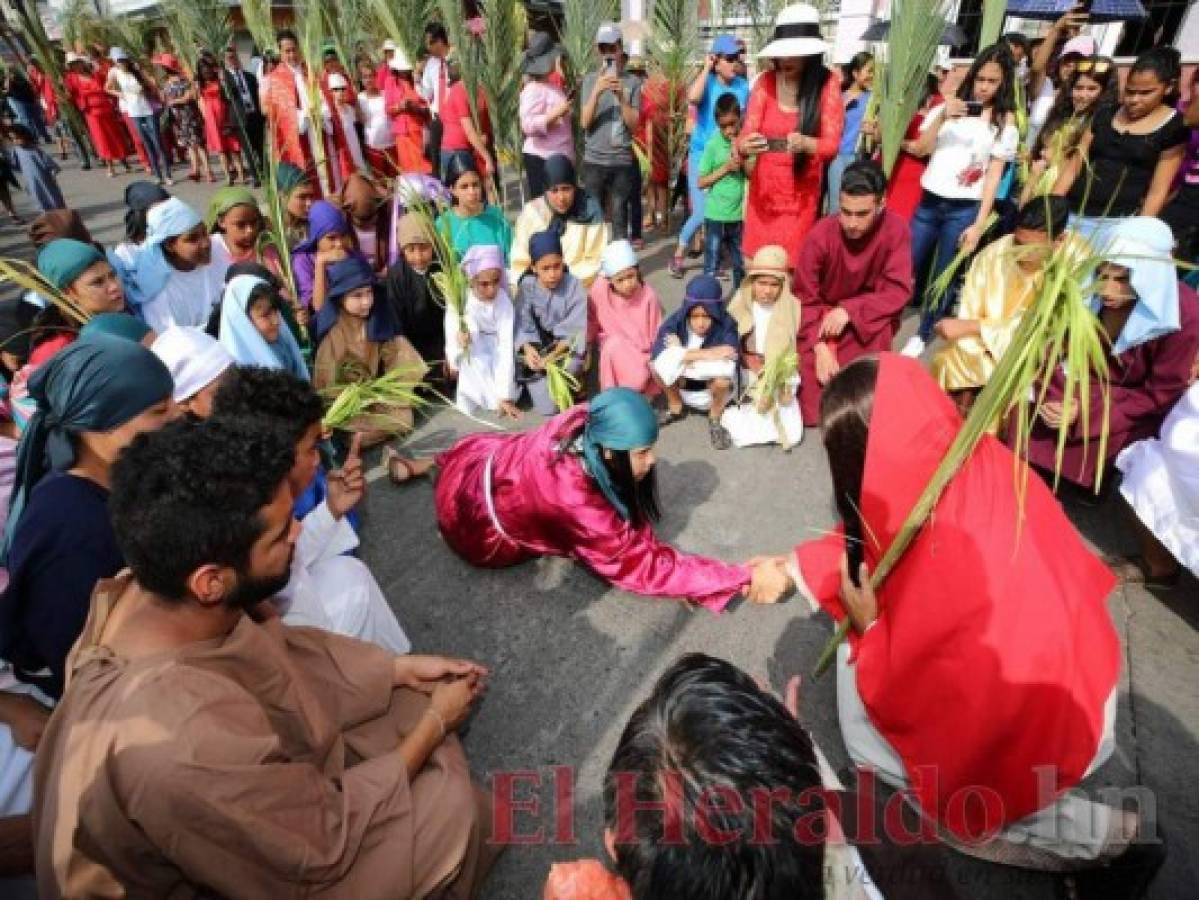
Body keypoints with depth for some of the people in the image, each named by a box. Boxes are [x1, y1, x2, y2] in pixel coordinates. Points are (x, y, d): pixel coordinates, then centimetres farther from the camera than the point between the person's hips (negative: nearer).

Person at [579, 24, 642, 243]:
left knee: (619, 216, 0)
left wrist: (621, 97, -14)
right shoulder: (589, 80, 6)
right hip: (594, 160, 0)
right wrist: (597, 91, -16)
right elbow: (584, 122, -3)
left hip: (622, 161, 0)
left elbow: (634, 124, 0)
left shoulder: (632, 83, 5)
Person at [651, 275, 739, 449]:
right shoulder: (676, 321, -19)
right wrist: (705, 354, -37)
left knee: (722, 380, -35)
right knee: (658, 363, -24)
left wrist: (683, 354, -33)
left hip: (712, 389, -2)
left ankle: (715, 418, -1)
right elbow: (656, 351, -34)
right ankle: (675, 407, 5)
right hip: (682, 385, 2)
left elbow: (729, 355, -39)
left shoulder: (726, 326, -23)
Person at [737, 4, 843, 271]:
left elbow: (832, 144, -12)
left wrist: (805, 144, -34)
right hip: (764, 187, 2)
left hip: (802, 191, -2)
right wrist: (745, 147, -30)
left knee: (790, 265, 1)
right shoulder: (766, 81, -1)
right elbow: (747, 133, -5)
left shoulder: (827, 83, -7)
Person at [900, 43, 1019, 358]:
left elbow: (994, 175, -2)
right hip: (929, 202, 2)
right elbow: (921, 149, -1)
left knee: (943, 277, 3)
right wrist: (942, 117, -16)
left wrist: (979, 224, -10)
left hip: (964, 209, -2)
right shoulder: (947, 107, 9)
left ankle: (923, 336, 17)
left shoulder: (1005, 121, 2)